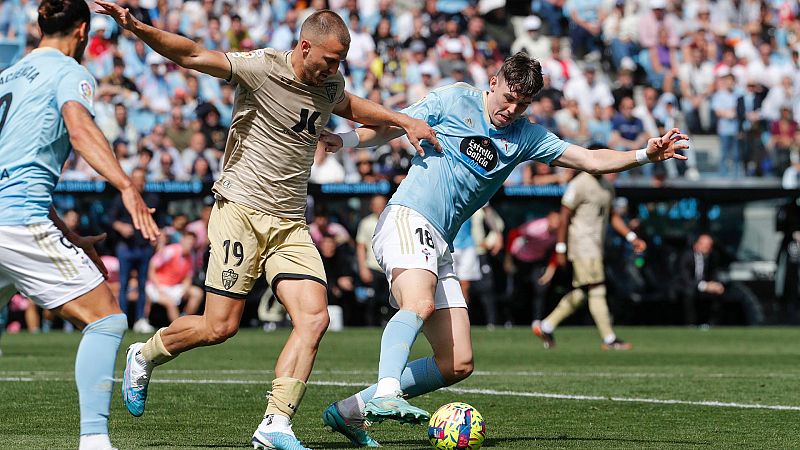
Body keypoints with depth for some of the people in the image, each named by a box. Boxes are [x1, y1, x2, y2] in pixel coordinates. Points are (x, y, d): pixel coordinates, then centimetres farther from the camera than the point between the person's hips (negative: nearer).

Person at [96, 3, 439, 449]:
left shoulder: (330, 85, 11)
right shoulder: (261, 68, -11)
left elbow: (353, 107, 35)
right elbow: (191, 54, -18)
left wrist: (405, 121, 25)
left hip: (290, 224, 6)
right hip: (241, 210, -6)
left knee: (315, 317, -13)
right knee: (220, 327, -7)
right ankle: (144, 356, 23)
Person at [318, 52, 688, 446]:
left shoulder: (526, 136, 16)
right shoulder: (453, 100, 5)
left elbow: (592, 161, 13)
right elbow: (388, 128, 8)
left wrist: (645, 155, -1)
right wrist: (343, 140, -9)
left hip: (440, 246, 7)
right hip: (407, 218, -6)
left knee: (457, 364, 0)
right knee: (420, 304, -36)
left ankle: (351, 410, 6)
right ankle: (384, 394, -51)